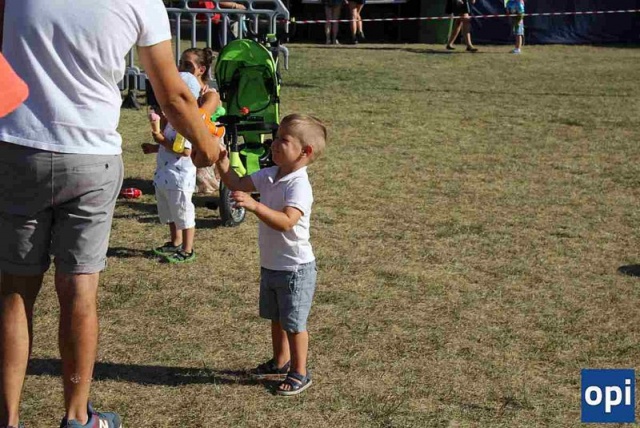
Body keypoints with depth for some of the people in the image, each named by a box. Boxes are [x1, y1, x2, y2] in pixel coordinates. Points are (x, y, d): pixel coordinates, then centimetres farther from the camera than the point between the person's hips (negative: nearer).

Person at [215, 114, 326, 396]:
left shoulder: (299, 186, -26)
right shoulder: (269, 175, 1)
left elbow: (286, 222, -38)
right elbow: (237, 183, 6)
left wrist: (255, 205, -47)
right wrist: (221, 161, -9)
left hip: (295, 268, -9)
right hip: (270, 265, 9)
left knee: (293, 322, 4)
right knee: (276, 317, 23)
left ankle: (299, 373, 19)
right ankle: (281, 362, 41)